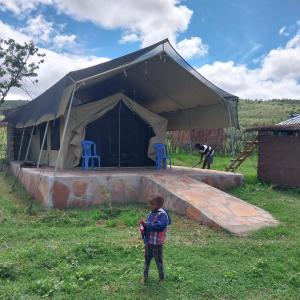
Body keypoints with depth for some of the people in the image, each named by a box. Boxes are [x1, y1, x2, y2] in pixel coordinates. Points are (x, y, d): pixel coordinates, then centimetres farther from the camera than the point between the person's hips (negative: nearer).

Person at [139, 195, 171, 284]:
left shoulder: (162, 215, -20)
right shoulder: (151, 213, 3)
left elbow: (160, 226, -33)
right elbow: (147, 224, 11)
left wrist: (146, 224, -29)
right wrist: (142, 227, -12)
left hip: (157, 243, -7)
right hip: (148, 241, 7)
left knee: (158, 260, 11)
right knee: (147, 259, 20)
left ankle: (162, 278, 31)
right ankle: (145, 276, 38)